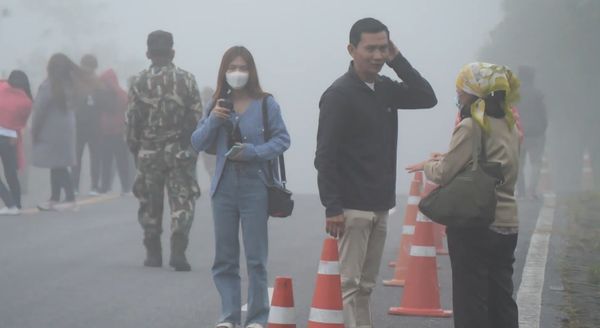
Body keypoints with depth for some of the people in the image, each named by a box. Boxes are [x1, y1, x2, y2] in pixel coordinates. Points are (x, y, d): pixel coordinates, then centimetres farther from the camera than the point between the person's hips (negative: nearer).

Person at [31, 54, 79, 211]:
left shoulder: (49, 86, -15)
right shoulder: (69, 84, 8)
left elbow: (40, 109, -13)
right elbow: (71, 106, 10)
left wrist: (35, 130, -6)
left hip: (52, 130, -8)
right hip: (67, 127, 8)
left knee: (57, 165, -6)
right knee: (58, 165, 13)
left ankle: (70, 199, -11)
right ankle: (54, 199, 18)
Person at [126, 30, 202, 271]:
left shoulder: (140, 83, -3)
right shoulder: (186, 80, -3)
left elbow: (132, 121, -2)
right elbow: (197, 118, -3)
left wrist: (134, 149, 10)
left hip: (148, 152, 1)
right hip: (181, 152, -1)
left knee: (150, 204, 11)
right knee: (182, 202, 0)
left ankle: (153, 253, 16)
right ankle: (178, 251, -14)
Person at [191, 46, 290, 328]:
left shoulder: (265, 104, -4)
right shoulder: (217, 105, 7)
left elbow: (282, 139, -3)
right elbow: (197, 143, 6)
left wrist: (254, 152, -18)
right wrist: (212, 120, -12)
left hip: (254, 188, -4)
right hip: (224, 187, 4)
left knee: (256, 258, -1)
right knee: (224, 258, 8)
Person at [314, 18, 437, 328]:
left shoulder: (386, 89, 12)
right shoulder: (339, 94, -11)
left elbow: (427, 98, 8)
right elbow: (325, 156, -14)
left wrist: (397, 60, 1)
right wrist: (332, 207, -19)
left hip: (380, 206, 8)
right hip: (351, 207, -8)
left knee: (365, 285, 11)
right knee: (348, 284, -8)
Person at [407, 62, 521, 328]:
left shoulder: (471, 127, -13)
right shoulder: (510, 126, 10)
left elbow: (444, 175, -13)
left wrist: (428, 165, 8)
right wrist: (446, 159, 16)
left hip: (474, 226, -7)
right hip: (507, 225, 7)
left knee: (470, 302, -2)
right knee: (501, 299, 11)